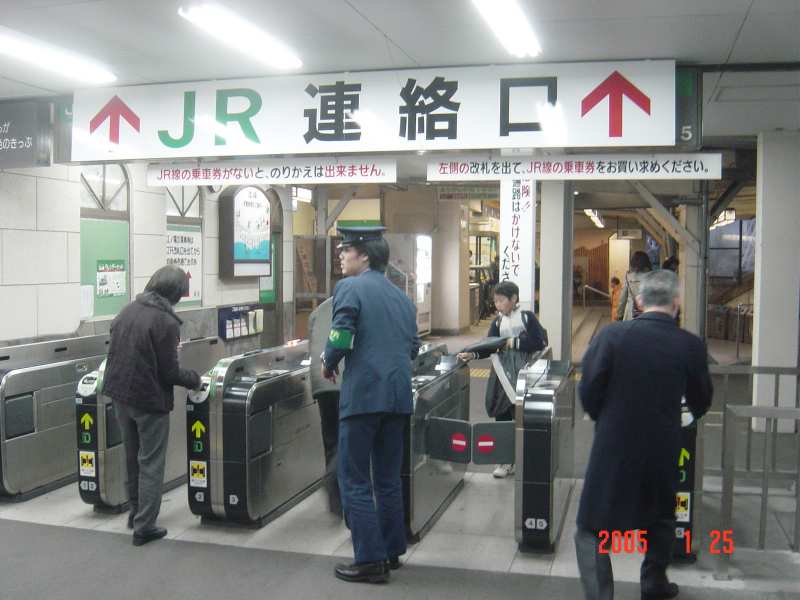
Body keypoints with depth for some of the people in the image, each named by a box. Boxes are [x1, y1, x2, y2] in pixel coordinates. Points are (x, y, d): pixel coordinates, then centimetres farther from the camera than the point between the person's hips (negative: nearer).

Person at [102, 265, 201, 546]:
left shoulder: (126, 311, 3)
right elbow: (169, 373, -16)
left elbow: (116, 352, 13)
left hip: (119, 393, 7)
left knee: (132, 457, 20)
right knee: (151, 463, 4)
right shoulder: (166, 322, -18)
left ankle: (135, 513, 32)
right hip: (149, 399, -7)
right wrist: (194, 379, 0)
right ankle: (144, 526, 8)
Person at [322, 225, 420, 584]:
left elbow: (339, 339, -15)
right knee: (388, 478, 16)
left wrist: (328, 365, 2)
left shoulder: (349, 288, -6)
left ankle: (370, 560, 4)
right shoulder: (402, 297, 15)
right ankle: (391, 551, 24)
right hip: (398, 395, 7)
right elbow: (413, 349, 16)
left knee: (355, 481, 2)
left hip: (363, 394, -7)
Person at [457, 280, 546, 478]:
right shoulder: (497, 322, 8)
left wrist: (514, 343, -14)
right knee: (502, 418, 4)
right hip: (503, 374, 4)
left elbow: (538, 343, -9)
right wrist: (472, 354, -16)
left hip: (523, 373, -4)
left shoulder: (527, 317, -3)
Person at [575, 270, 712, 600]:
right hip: (663, 448, 3)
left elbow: (588, 393, -9)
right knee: (661, 518, 27)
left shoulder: (612, 335, -13)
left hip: (613, 447, -3)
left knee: (592, 527, 7)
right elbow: (701, 403, 5)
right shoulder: (691, 346, -8)